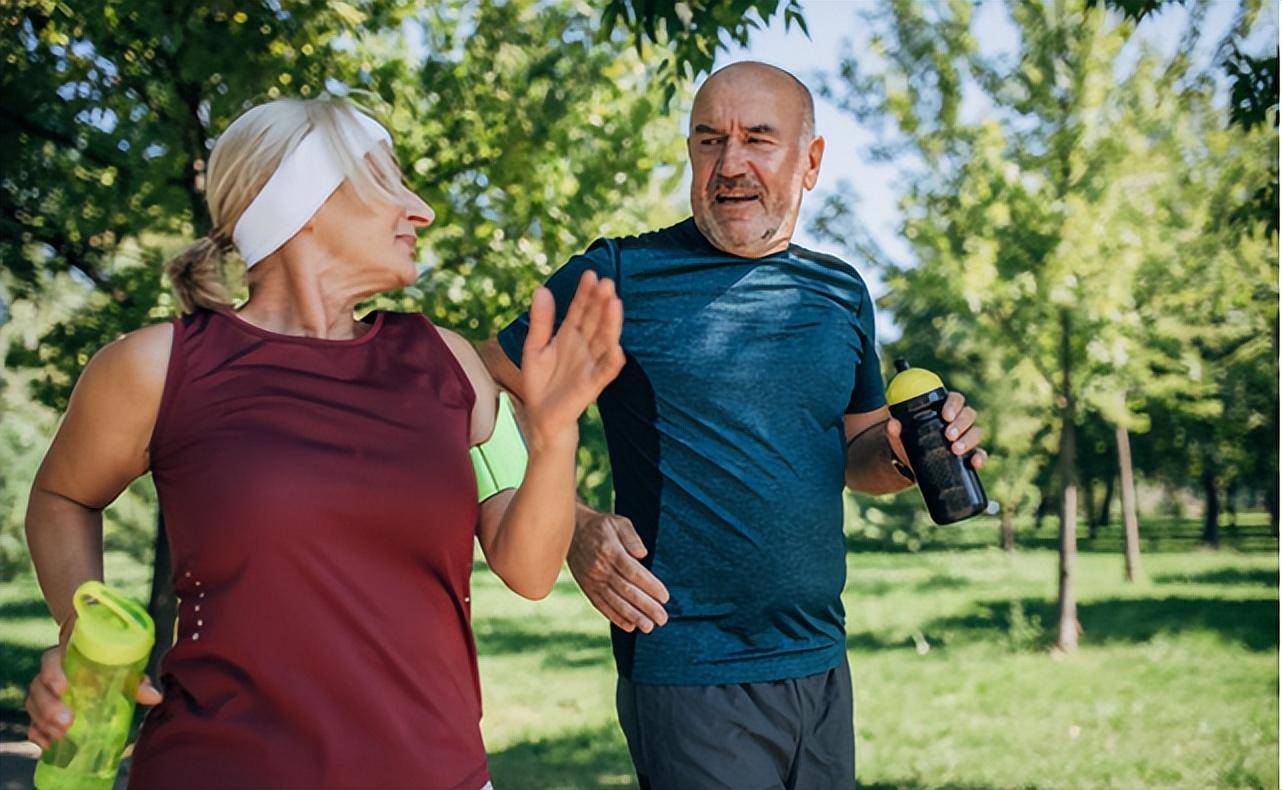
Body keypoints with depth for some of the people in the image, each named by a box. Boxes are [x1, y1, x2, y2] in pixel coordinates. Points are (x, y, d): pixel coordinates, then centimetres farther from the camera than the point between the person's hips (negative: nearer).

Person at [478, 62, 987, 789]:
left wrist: (909, 454, -3)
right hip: (687, 675, -5)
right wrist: (575, 528, -15)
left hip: (821, 667, 6)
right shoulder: (620, 277, -7)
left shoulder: (841, 293, 9)